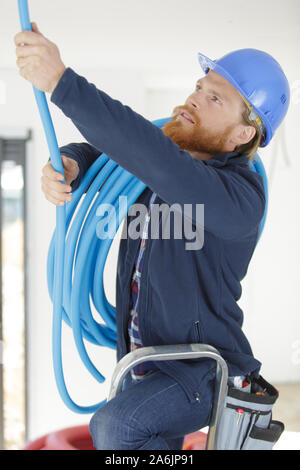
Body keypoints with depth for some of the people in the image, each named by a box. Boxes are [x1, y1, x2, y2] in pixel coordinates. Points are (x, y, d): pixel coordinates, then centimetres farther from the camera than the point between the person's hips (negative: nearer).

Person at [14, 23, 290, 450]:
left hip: (202, 371, -8)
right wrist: (65, 166, -18)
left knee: (115, 430, -32)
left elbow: (155, 157, -43)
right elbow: (96, 152, 9)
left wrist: (61, 82, -47)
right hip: (143, 366, 8)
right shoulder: (168, 161, 0)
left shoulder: (240, 197, -27)